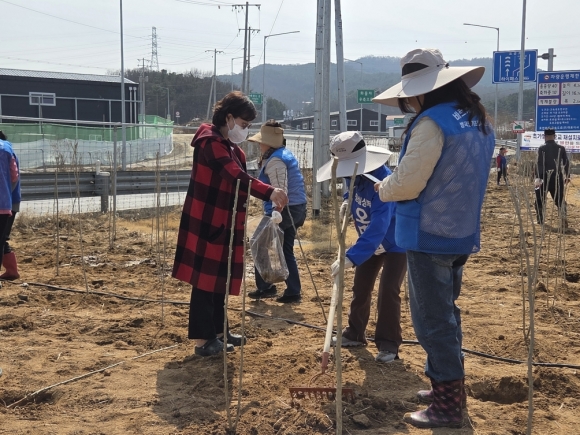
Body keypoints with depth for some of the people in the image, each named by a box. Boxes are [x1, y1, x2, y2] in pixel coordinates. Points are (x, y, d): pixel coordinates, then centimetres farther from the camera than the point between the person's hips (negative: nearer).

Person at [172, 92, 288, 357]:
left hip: (223, 223, 10)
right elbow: (236, 176, -31)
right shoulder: (210, 141, -17)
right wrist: (269, 192, -40)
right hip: (205, 223, -10)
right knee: (204, 279, -5)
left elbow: (238, 179, 14)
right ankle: (203, 340, 1)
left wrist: (269, 196, 2)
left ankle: (218, 331, 26)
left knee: (220, 278, 15)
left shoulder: (230, 146, 17)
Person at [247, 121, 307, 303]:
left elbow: (279, 190, -26)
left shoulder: (275, 160, -16)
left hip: (284, 209, -9)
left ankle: (265, 287, 11)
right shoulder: (285, 153, 14)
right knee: (286, 251, 14)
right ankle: (293, 291, 14)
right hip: (296, 208, 9)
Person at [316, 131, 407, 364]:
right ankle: (355, 333, 27)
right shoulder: (354, 173, -13)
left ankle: (389, 345, -1)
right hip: (370, 242, 8)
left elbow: (378, 228, -47)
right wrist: (347, 200, -7)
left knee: (388, 291, -13)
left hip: (395, 243, -8)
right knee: (360, 288, 12)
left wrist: (351, 257, -56)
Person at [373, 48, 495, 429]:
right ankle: (449, 386, 32)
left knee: (432, 319, 0)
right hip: (461, 234, 9)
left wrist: (384, 187, 2)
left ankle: (447, 406, 7)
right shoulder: (478, 121, 10)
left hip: (429, 236, -9)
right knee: (446, 313, 21)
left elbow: (406, 184, -19)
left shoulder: (432, 122, -19)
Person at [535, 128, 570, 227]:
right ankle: (564, 220, -4)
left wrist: (538, 178, -11)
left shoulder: (542, 148, -6)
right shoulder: (561, 148, 4)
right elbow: (566, 163, 5)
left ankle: (540, 220, 14)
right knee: (559, 199, 9)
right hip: (558, 177, 2)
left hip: (546, 177, -2)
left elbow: (539, 164, -11)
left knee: (539, 199, 14)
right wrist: (567, 176, 15)